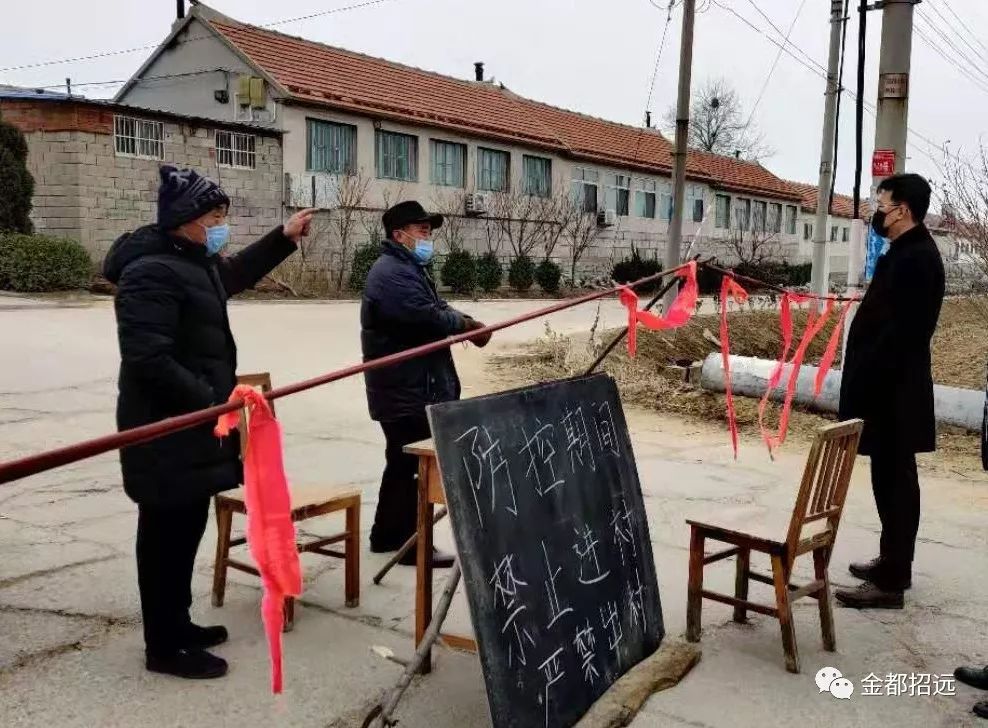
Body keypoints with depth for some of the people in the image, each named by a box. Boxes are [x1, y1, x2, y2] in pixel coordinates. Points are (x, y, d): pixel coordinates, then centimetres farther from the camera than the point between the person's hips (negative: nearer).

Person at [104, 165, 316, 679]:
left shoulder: (196, 262, 13)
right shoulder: (152, 272, -19)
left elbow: (234, 274, 37)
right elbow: (148, 361, -27)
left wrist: (283, 238, 29)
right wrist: (213, 402, -25)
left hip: (193, 427, 10)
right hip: (166, 434, -10)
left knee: (187, 531, 18)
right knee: (166, 536, 1)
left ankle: (177, 624, 32)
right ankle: (164, 647, 13)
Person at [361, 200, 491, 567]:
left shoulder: (409, 269, 19)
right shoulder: (392, 273, -17)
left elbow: (437, 308, 16)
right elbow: (428, 319, -26)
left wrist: (465, 322, -4)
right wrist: (465, 324, -8)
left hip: (412, 386, 11)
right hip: (405, 389, -11)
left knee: (403, 462, 17)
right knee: (411, 464, -4)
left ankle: (387, 534, 28)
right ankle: (411, 543, 5)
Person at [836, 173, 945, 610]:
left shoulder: (915, 258, -18)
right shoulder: (908, 252, 15)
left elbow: (900, 332, -24)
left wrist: (865, 383, -21)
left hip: (891, 390, -10)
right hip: (889, 386, 10)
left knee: (893, 480, -5)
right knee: (894, 478, 17)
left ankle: (890, 582, 3)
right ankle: (894, 563, 29)